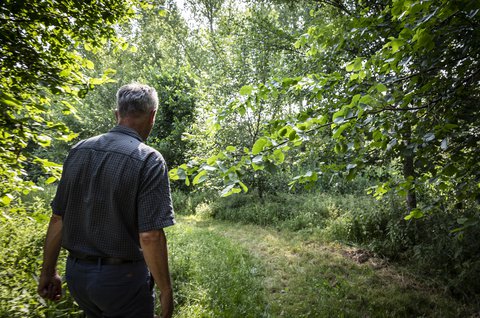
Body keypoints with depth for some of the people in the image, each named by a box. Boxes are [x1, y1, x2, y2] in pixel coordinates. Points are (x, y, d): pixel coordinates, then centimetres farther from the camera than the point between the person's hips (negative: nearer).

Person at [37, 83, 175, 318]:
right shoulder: (149, 160, -20)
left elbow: (58, 218, 3)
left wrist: (48, 272, 13)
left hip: (76, 272, 6)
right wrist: (165, 290, -10)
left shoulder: (79, 150, -1)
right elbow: (150, 236, -23)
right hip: (122, 276, -6)